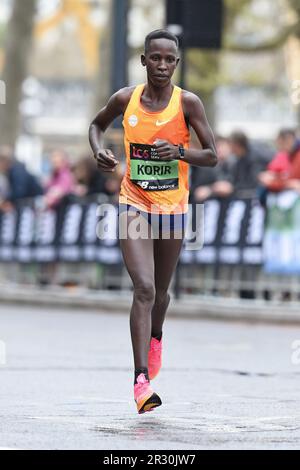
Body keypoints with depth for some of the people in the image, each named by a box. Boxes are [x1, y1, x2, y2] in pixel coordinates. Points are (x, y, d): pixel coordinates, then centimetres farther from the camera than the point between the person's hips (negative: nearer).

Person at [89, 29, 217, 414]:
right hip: (134, 205, -1)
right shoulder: (126, 99, -3)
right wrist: (98, 151, -2)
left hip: (173, 208, 1)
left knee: (160, 291, 16)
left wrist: (179, 151, -24)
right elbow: (97, 124, 18)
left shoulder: (187, 103, -7)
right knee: (144, 288, -16)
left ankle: (155, 336, 51)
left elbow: (212, 156, -5)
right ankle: (141, 380, -21)